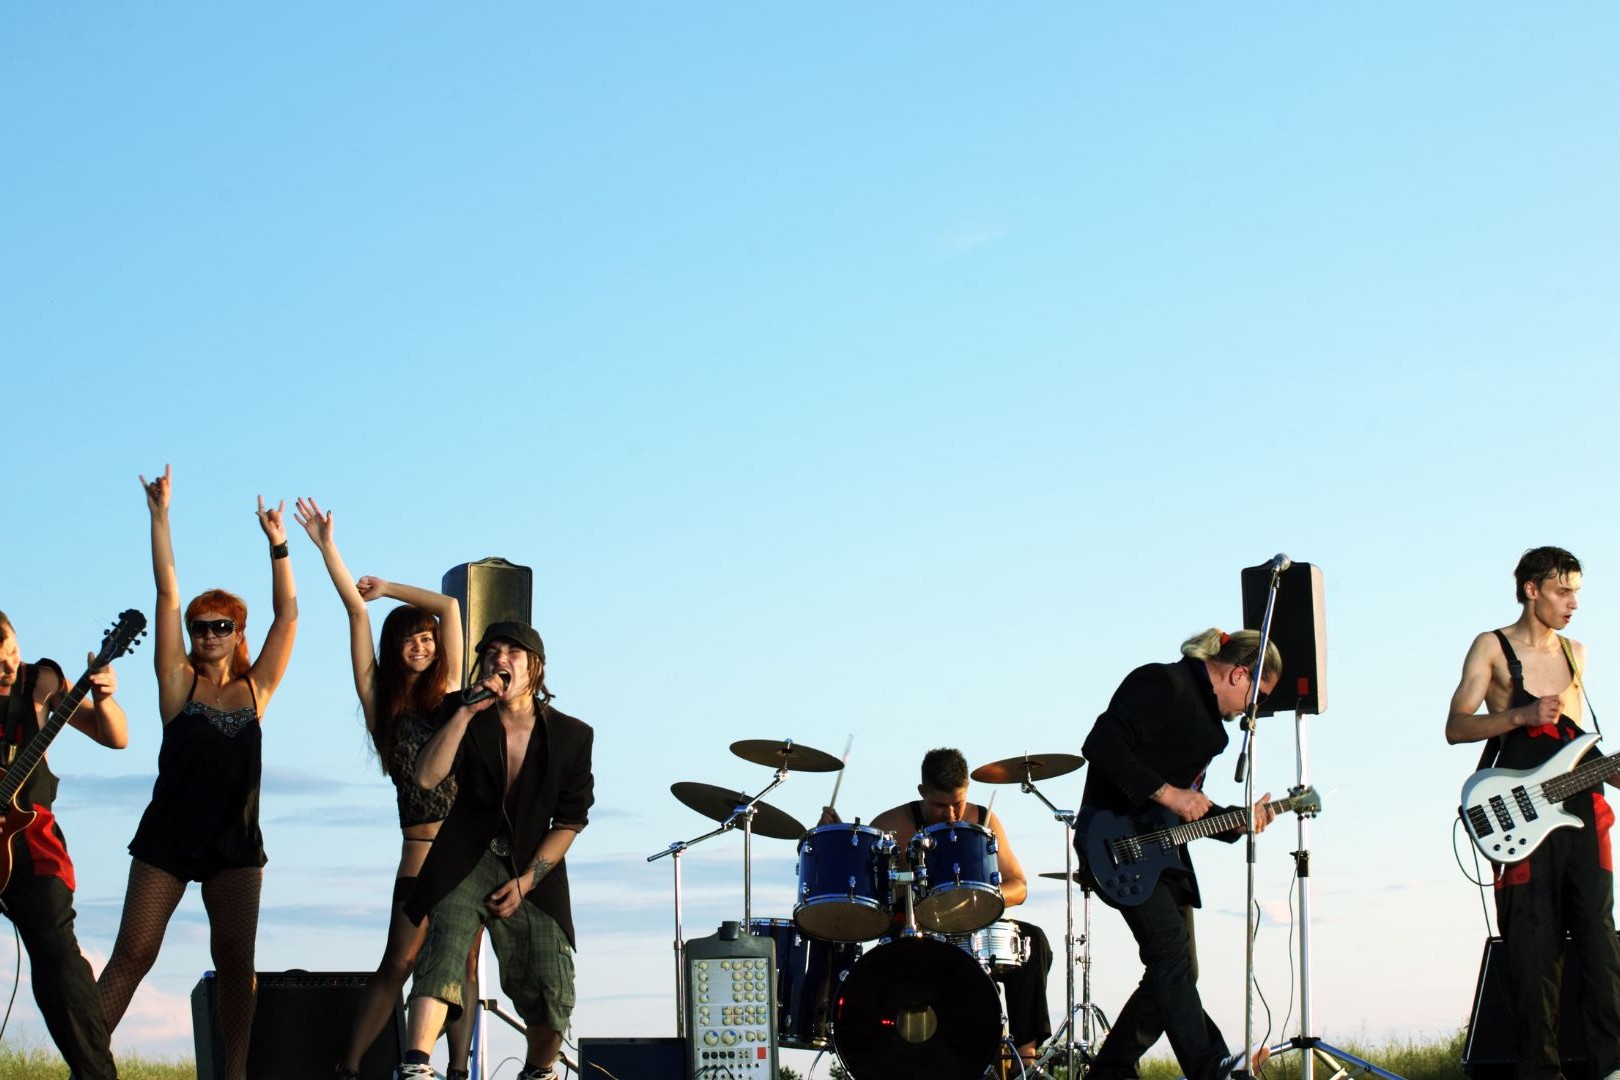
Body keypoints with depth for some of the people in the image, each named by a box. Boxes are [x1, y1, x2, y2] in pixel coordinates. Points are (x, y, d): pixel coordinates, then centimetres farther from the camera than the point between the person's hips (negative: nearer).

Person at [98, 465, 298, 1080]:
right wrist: (160, 516, -3)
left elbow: (287, 615, 4)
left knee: (236, 959, -3)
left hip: (235, 843, 2)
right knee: (133, 953, -6)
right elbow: (167, 595, 0)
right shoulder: (179, 681, 4)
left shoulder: (255, 689, 9)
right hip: (168, 837, -2)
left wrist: (278, 546, -1)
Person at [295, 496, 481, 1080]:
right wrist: (326, 546, -1)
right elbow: (357, 610, 4)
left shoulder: (446, 690, 11)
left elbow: (447, 606, 9)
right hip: (421, 850, -2)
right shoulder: (381, 699, 7)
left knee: (462, 964, 2)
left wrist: (386, 588, 16)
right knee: (397, 964, -3)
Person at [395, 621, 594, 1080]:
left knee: (552, 992, -6)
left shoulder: (570, 735, 0)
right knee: (443, 952, -26)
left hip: (533, 872, 1)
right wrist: (466, 712, -19)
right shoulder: (464, 714, 1)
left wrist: (526, 880, -8)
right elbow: (427, 777, -14)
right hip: (466, 861, -1)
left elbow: (569, 821, 1)